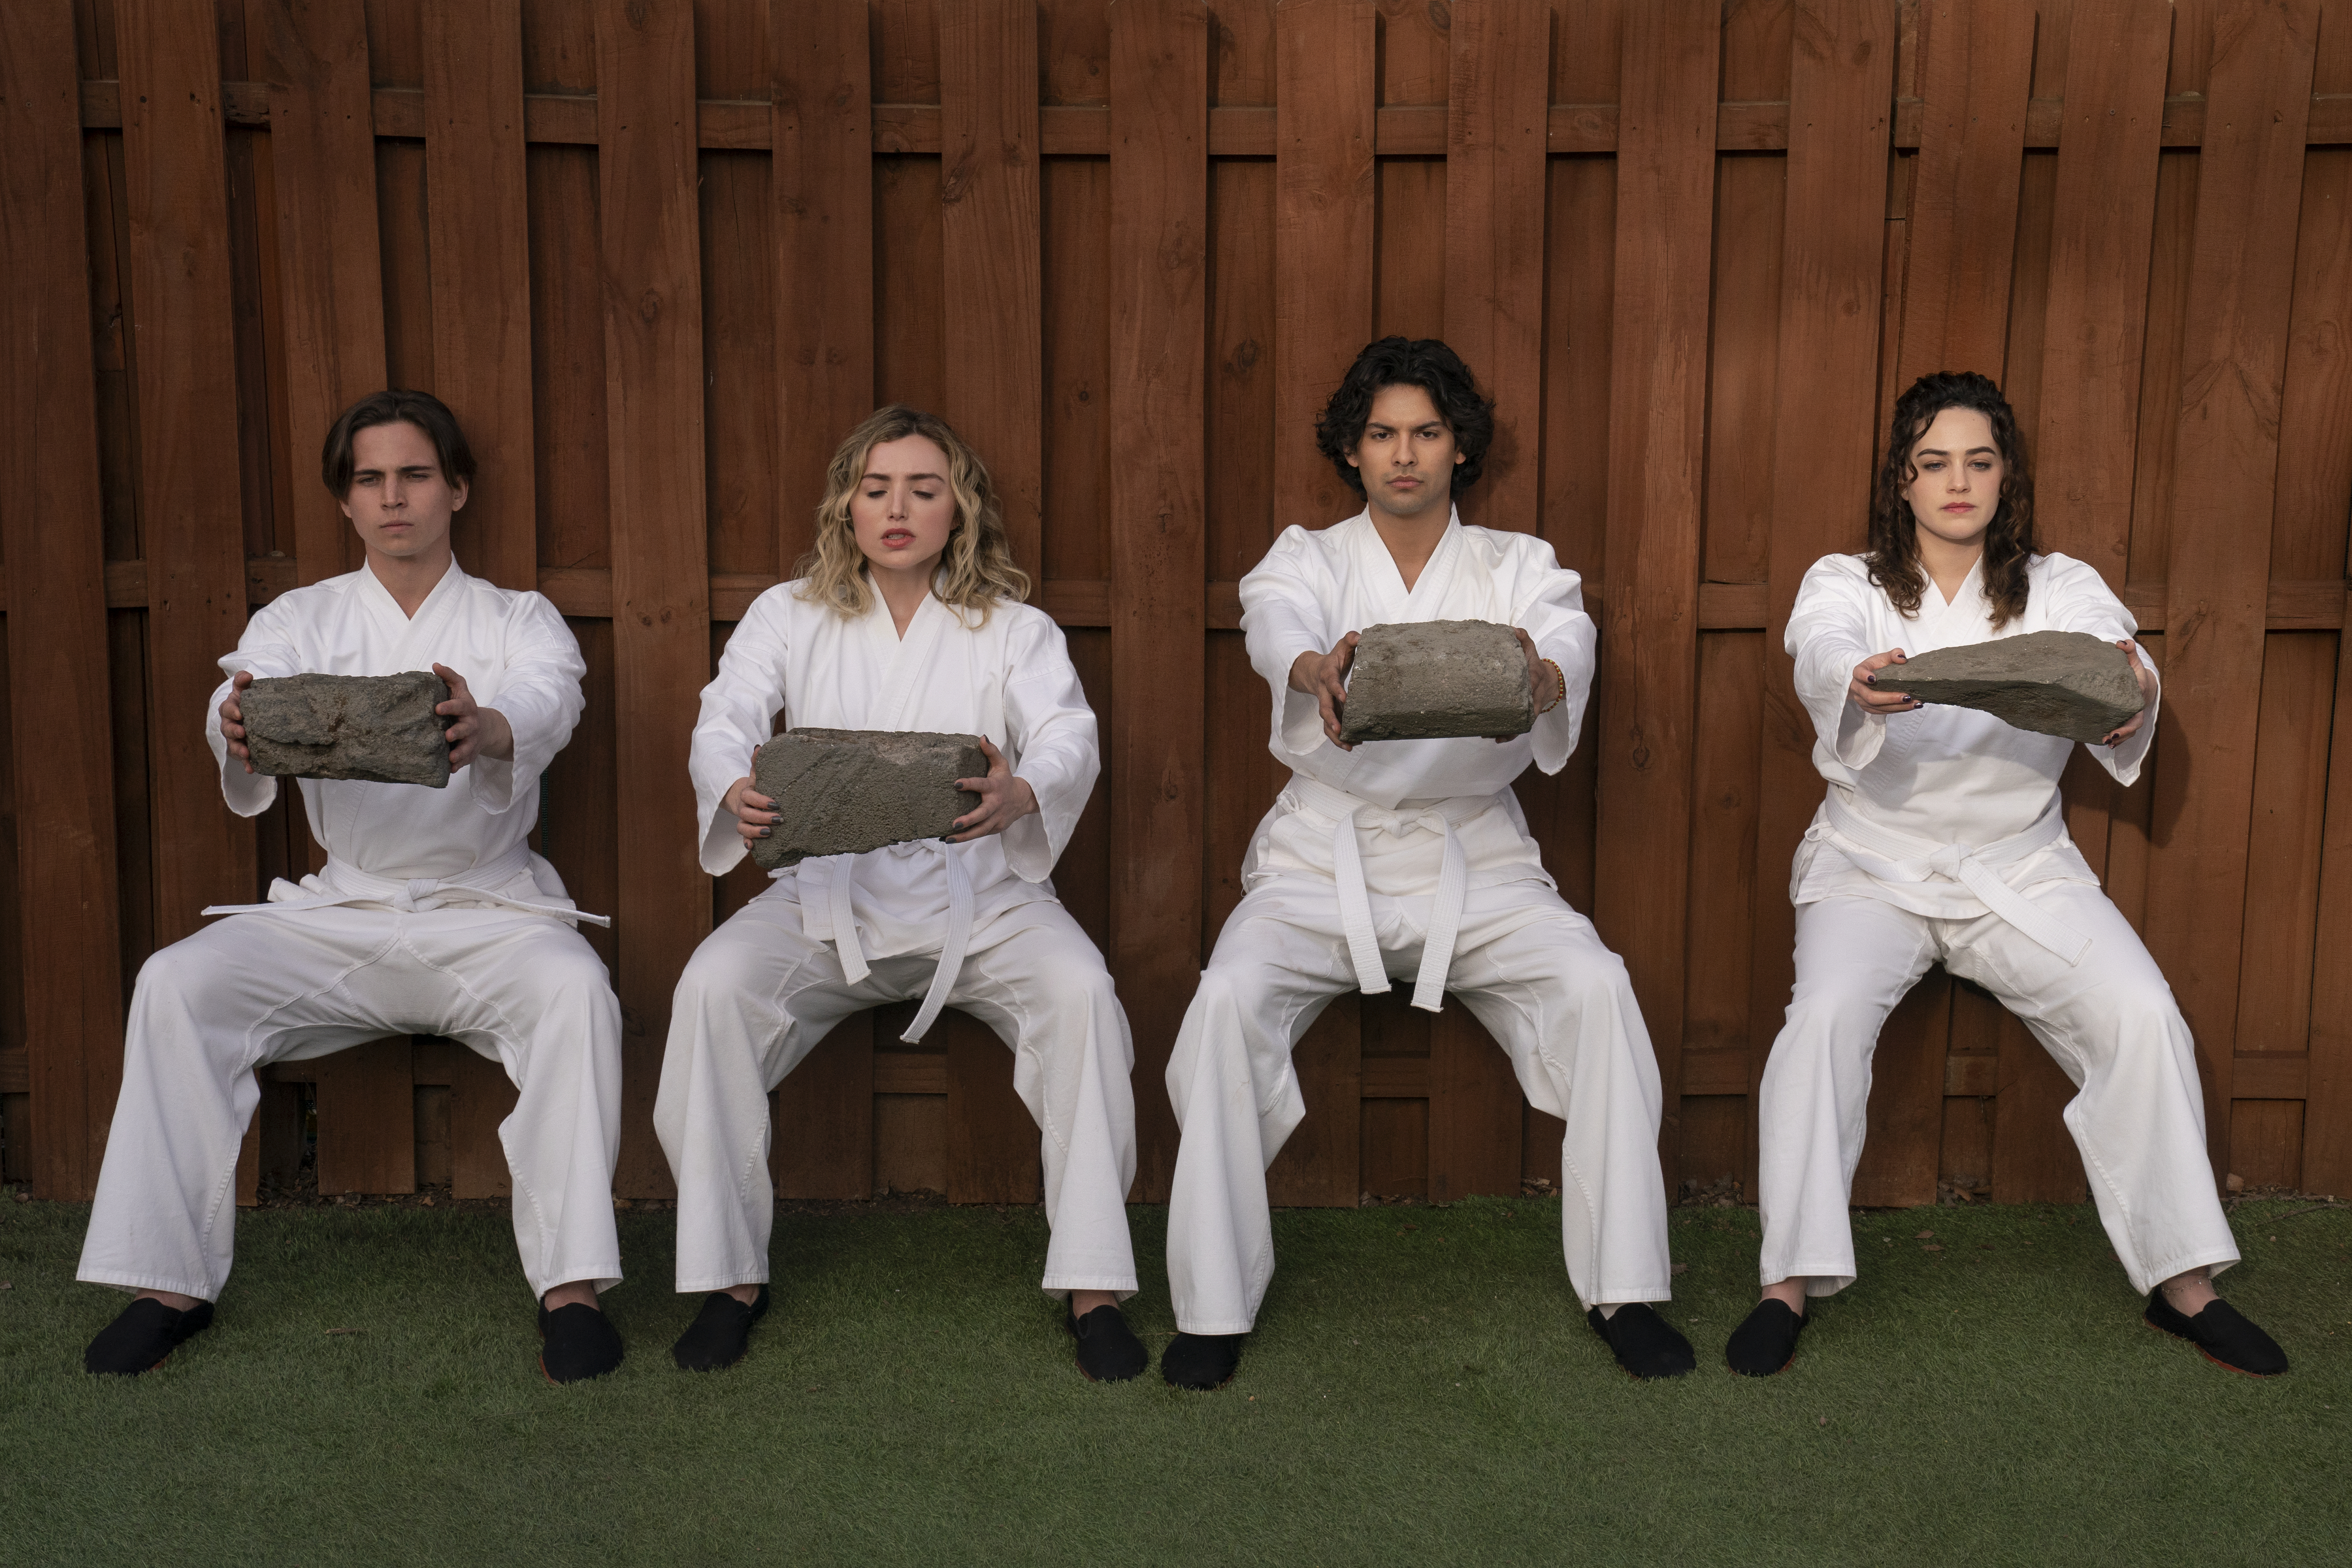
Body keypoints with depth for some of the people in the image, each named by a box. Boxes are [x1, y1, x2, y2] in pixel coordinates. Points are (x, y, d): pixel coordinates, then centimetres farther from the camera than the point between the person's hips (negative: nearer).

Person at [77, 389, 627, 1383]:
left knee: (573, 988, -33)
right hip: (339, 913, 2)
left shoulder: (519, 621, 4)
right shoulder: (299, 620, 9)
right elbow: (248, 689, -14)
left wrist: (485, 729, -47)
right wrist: (243, 734, -42)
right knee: (178, 983, -21)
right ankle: (170, 1280, -13)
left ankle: (571, 1283, -28)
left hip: (488, 911, -2)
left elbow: (546, 702, -20)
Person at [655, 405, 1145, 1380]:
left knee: (1079, 989, -29)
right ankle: (730, 1274, -14)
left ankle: (1092, 1282, -21)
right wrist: (735, 794, -32)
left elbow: (1070, 740, -9)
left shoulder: (1014, 629, 10)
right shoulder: (788, 616, 12)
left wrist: (1020, 794, -36)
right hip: (828, 894, 1)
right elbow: (722, 722, -5)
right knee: (713, 985, -27)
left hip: (977, 895, 0)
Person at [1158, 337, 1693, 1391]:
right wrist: (1316, 670, -45)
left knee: (1598, 988, -25)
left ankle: (1622, 1287, -12)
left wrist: (1539, 676, -43)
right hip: (1326, 853, 0)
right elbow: (1276, 624, -20)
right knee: (1228, 999, -27)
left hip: (1471, 856, 1)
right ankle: (1214, 1303, -15)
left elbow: (1569, 643, -16)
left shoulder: (1518, 567, 7)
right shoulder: (1307, 558, 5)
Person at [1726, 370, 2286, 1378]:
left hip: (2019, 868, 2)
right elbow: (1821, 654, -24)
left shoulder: (2062, 591, 5)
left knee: (2145, 1018, -17)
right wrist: (1861, 689, -49)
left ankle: (2181, 1281, -2)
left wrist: (2128, 698, -41)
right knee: (1827, 1015, -27)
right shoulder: (1845, 583, 0)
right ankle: (1791, 1283, -19)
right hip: (1875, 863, -2)